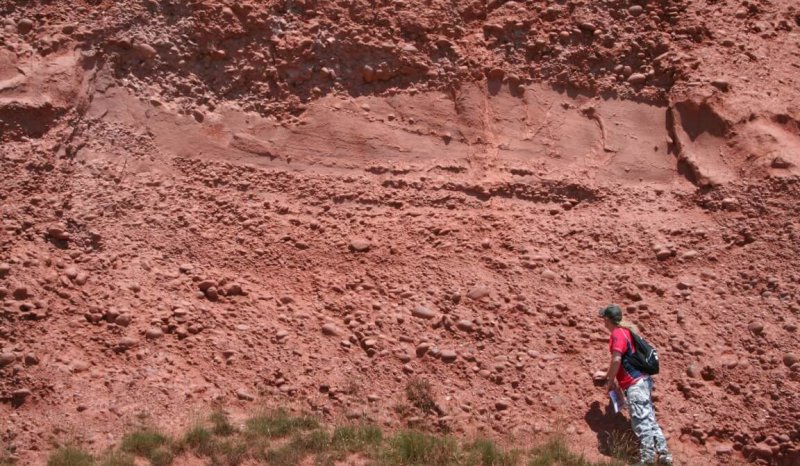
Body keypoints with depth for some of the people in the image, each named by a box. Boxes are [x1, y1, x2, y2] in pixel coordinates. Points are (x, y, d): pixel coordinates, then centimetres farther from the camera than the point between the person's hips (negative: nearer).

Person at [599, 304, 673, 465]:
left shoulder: (618, 333, -11)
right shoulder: (626, 330, 19)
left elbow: (616, 359, -23)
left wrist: (610, 381, -11)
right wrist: (611, 376, 39)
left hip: (635, 384, -10)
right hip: (641, 381, 10)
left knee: (641, 423, -9)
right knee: (649, 421, 11)